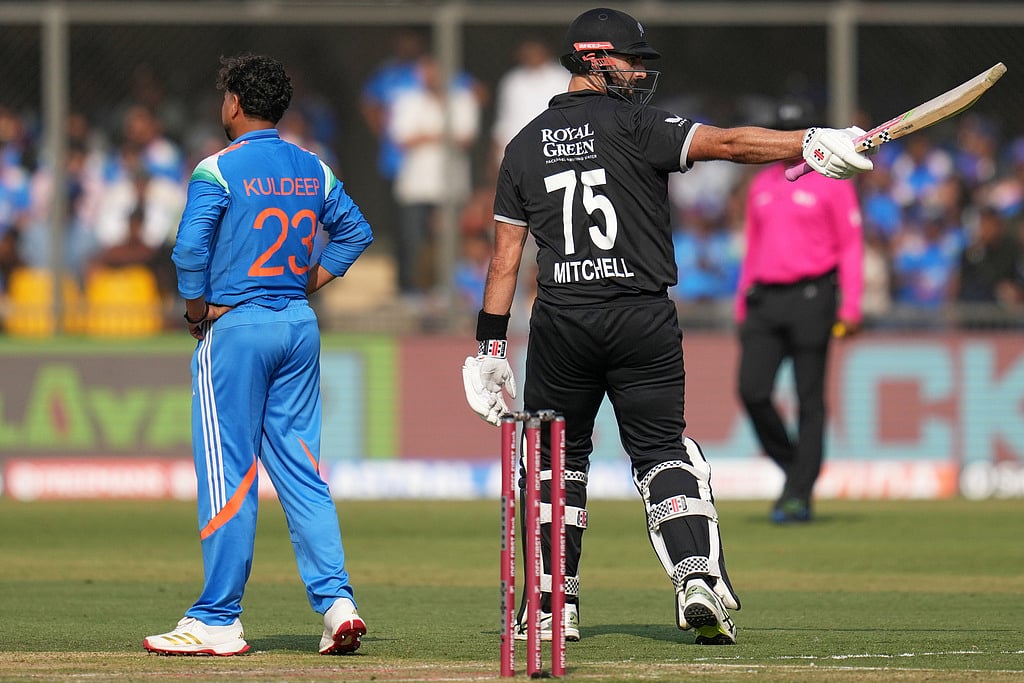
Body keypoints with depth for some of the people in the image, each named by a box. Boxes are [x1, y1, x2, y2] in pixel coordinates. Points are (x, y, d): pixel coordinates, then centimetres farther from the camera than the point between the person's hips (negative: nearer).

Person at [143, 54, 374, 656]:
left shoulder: (218, 170, -10)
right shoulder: (314, 170, 9)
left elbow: (191, 249, -18)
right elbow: (356, 232, 18)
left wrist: (197, 310, -4)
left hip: (236, 327, -6)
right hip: (300, 325, 6)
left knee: (228, 472, -2)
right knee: (301, 466, 8)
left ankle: (217, 621, 0)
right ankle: (337, 600, -2)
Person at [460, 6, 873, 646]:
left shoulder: (526, 146, 8)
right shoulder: (631, 123, -5)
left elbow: (505, 258, 8)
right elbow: (724, 142, -19)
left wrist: (491, 347, 11)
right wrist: (813, 143, -24)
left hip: (561, 325, 3)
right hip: (644, 321, -2)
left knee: (558, 456, 14)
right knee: (662, 449, 6)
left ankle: (552, 604, 11)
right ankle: (699, 576, -11)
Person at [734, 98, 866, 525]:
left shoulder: (831, 184, 1)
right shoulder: (761, 185, 17)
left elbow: (851, 247, -2)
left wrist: (850, 308, -10)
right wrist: (742, 307, 16)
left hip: (811, 297, -5)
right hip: (765, 298, 5)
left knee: (809, 399, -3)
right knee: (752, 390, -8)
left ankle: (798, 495, 1)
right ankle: (792, 466, 12)